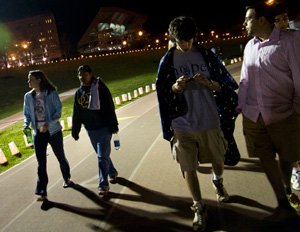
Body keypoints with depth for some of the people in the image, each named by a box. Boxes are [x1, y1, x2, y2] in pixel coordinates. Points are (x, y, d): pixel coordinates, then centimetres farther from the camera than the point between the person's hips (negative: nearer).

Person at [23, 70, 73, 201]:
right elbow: (27, 114, 10)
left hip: (53, 131, -3)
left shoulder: (51, 93, -9)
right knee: (41, 163, 0)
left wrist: (48, 124, -22)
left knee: (61, 157, 15)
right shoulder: (28, 96, 4)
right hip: (38, 133, 3)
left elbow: (59, 111, -9)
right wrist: (26, 125, -9)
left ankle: (66, 178, 42)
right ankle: (42, 193, 4)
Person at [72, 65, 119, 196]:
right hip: (90, 130, 6)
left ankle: (103, 184, -3)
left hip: (103, 128, -6)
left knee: (102, 156, -8)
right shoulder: (79, 92, 6)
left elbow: (109, 108, -8)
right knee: (101, 154, 17)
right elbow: (76, 113, 10)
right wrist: (75, 131, 10)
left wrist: (114, 126, -10)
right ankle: (112, 172, 38)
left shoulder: (100, 88, -8)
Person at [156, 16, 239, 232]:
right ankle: (199, 208, 23)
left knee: (218, 159, 16)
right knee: (189, 167, 3)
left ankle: (218, 182, 51)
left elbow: (223, 86, 2)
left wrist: (208, 83, -19)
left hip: (209, 120, 1)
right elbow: (163, 92, 4)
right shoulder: (167, 60, 0)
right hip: (182, 124, -1)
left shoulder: (206, 55, 1)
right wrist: (176, 88, -17)